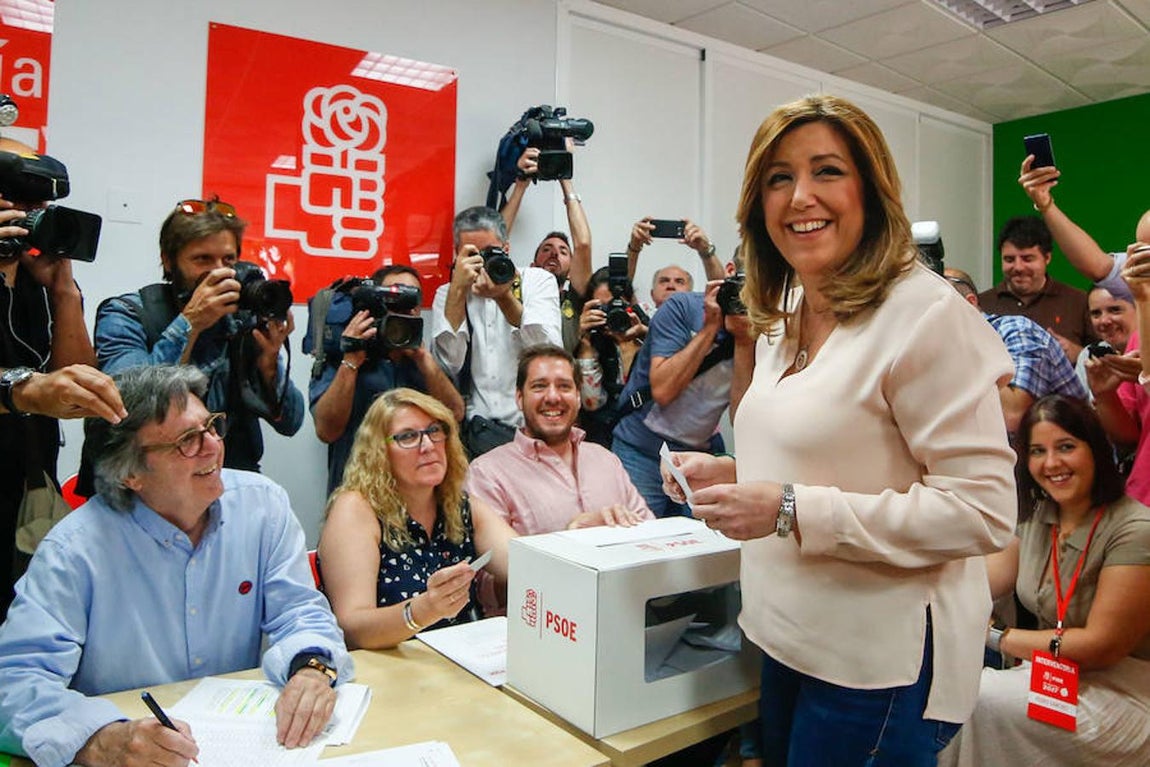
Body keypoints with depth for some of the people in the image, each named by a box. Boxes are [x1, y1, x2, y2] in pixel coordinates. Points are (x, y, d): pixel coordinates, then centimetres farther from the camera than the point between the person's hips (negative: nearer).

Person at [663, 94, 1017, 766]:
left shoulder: (927, 313, -17)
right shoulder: (785, 319, 7)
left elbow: (983, 511, -21)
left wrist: (790, 510, -25)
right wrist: (730, 475, 0)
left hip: (880, 664, -7)